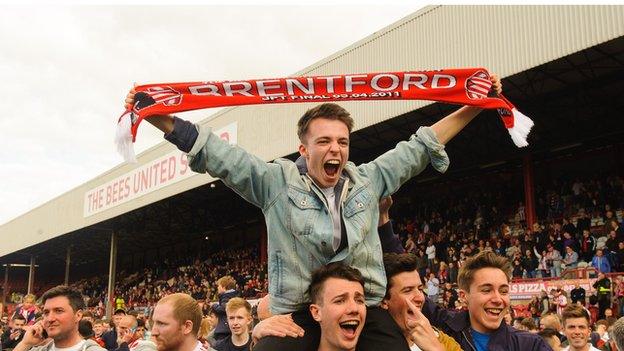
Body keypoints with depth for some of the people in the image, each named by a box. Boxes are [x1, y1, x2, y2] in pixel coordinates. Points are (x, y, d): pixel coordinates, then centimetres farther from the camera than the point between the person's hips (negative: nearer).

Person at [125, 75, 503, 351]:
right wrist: (147, 110, -7)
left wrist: (476, 106, 15)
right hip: (295, 318, -2)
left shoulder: (369, 180, 9)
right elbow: (215, 152, -3)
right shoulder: (277, 182, 0)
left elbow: (420, 147, 14)